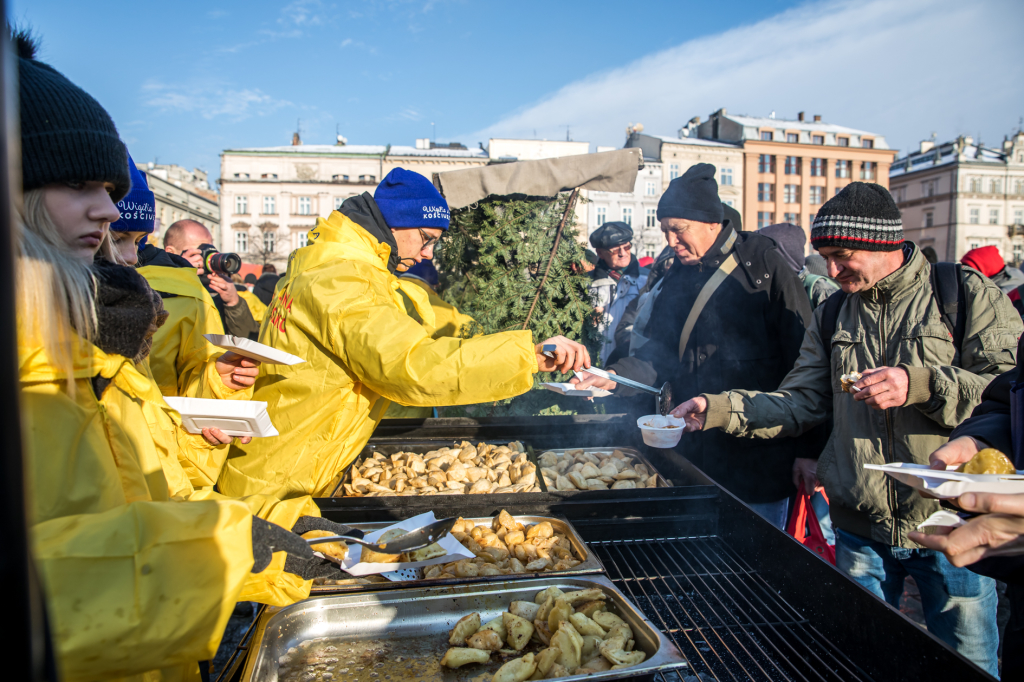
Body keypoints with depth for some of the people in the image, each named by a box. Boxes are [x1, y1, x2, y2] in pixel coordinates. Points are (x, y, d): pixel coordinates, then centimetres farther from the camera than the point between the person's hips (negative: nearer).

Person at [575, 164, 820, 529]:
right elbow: (659, 351, 11)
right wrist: (617, 375, -8)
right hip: (698, 455, 6)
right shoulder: (677, 277, 9)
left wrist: (812, 454, -10)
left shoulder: (766, 267, -9)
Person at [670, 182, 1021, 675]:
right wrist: (718, 409, -10)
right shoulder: (832, 316, 7)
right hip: (861, 528, 3)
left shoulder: (967, 295, -5)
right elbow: (799, 403, 3)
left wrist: (920, 385, -27)